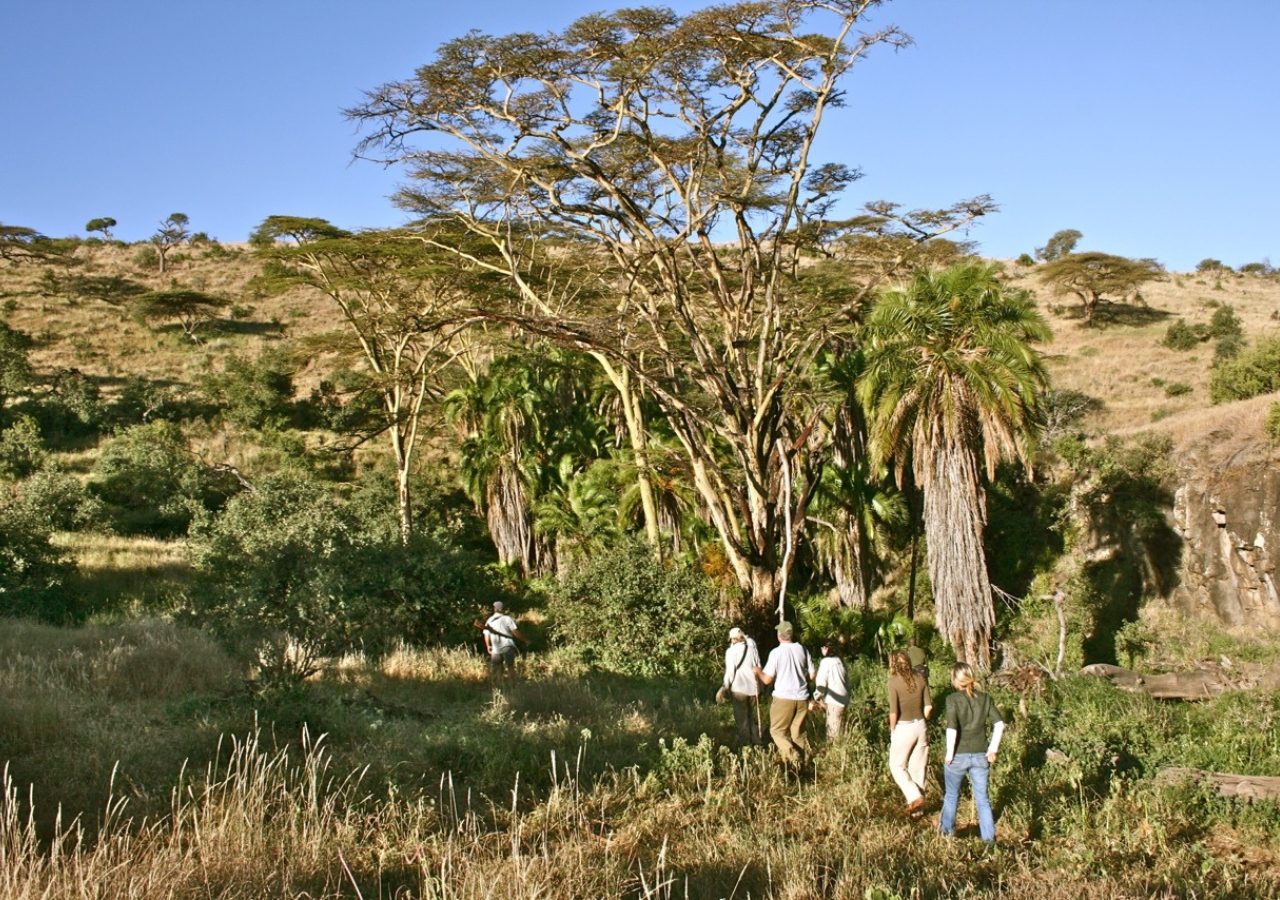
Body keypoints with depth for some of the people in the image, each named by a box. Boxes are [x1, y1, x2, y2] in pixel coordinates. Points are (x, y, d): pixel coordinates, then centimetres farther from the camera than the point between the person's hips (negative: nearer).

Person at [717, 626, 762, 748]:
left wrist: (724, 689, 2)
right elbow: (758, 668, 8)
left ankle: (746, 747, 1)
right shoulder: (752, 648, 4)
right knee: (754, 719, 14)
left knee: (742, 721, 4)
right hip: (753, 688, 4)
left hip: (739, 689, -4)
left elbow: (730, 672, -8)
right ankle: (756, 746, 15)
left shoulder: (731, 651, -7)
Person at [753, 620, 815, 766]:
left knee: (777, 730, 6)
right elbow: (811, 675, 8)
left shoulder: (776, 652, -9)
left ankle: (791, 753, -17)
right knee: (798, 732, 13)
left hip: (783, 697, -4)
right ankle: (801, 759, 4)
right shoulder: (802, 650, 2)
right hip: (802, 698, 4)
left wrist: (758, 672, 13)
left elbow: (767, 680, -7)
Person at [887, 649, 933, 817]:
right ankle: (918, 808, 21)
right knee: (918, 767, 14)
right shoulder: (920, 679, 1)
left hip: (903, 728, -5)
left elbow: (893, 711, -17)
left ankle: (914, 797, -3)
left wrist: (892, 730, -2)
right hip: (920, 726, 5)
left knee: (897, 766, 12)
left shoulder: (894, 682, -13)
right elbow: (928, 707, 3)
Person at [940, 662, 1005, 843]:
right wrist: (993, 748, 0)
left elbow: (951, 728, -22)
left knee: (952, 795, 19)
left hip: (958, 755, -2)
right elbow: (999, 724, -7)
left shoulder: (953, 699, -13)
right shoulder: (985, 698, -1)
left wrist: (949, 753, -13)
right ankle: (989, 836, 14)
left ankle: (947, 829, 35)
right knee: (982, 798, 15)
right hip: (980, 756, 2)